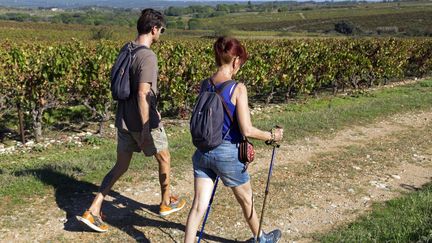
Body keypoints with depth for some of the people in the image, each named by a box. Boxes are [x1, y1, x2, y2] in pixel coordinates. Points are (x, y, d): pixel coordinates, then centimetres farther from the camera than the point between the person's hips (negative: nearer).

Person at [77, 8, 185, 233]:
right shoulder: (148, 57, -20)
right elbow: (143, 94, -27)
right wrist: (146, 129, -24)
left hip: (123, 120, 7)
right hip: (143, 121, -7)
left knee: (120, 166, 15)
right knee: (164, 159, 17)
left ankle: (93, 211, 9)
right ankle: (167, 202, 36)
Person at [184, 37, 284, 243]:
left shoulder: (205, 85, 0)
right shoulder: (237, 88, -18)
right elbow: (247, 130, -19)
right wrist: (272, 136, -3)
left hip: (203, 151, 4)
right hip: (227, 153, -4)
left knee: (199, 205, 8)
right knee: (246, 200, 21)